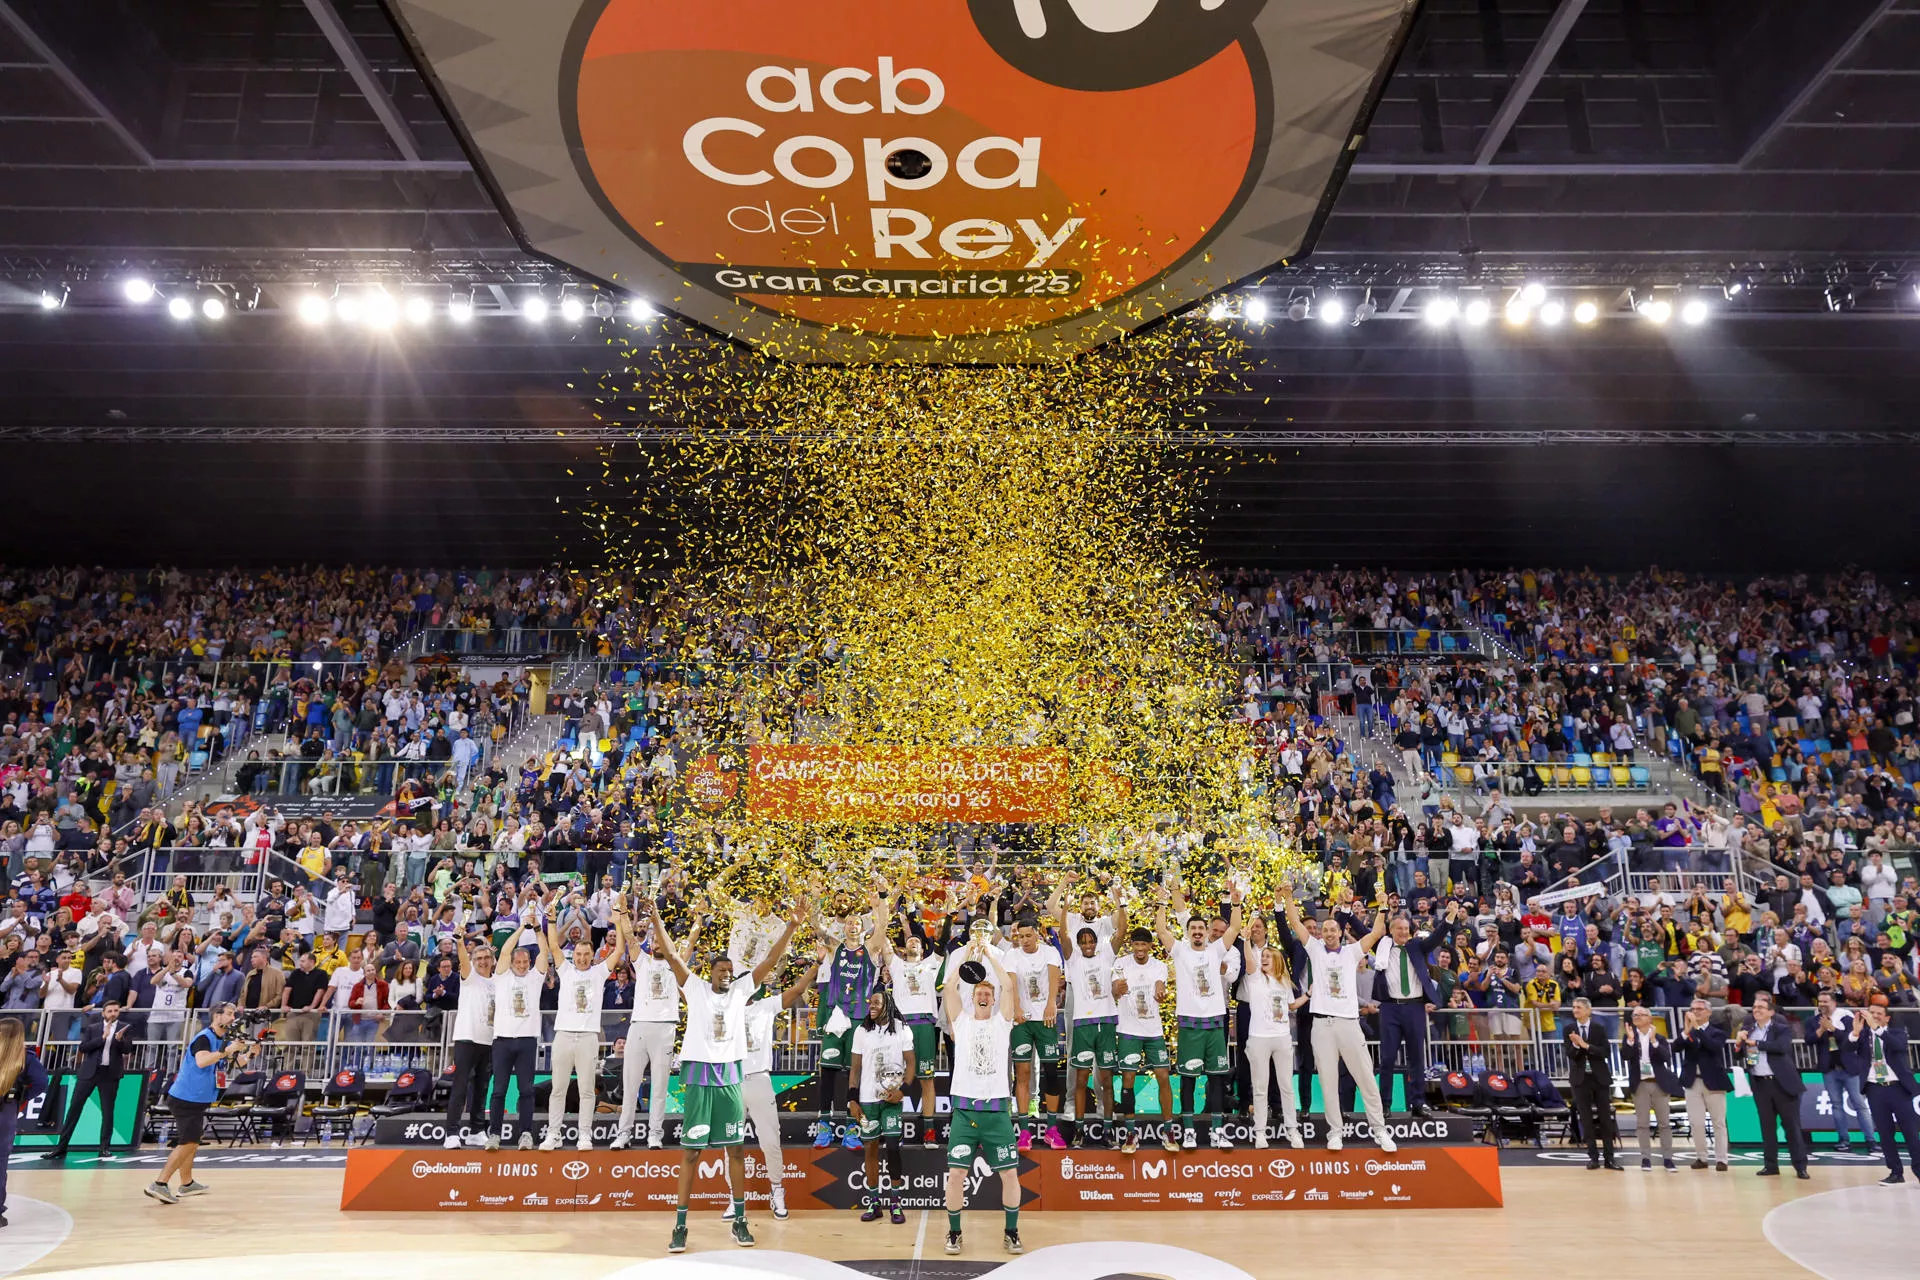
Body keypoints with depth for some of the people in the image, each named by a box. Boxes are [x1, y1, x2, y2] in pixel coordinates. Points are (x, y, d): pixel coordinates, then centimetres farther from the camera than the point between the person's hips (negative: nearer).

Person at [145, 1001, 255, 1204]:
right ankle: (159, 1185, -9)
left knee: (191, 1141, 17)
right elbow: (201, 1061, -36)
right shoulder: (204, 1038, -18)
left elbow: (235, 1064, 17)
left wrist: (249, 1053, -1)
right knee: (188, 1143, -11)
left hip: (197, 1100, 10)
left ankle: (187, 1184, 27)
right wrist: (227, 1050, -34)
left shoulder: (222, 1040, 9)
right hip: (186, 1098, -10)